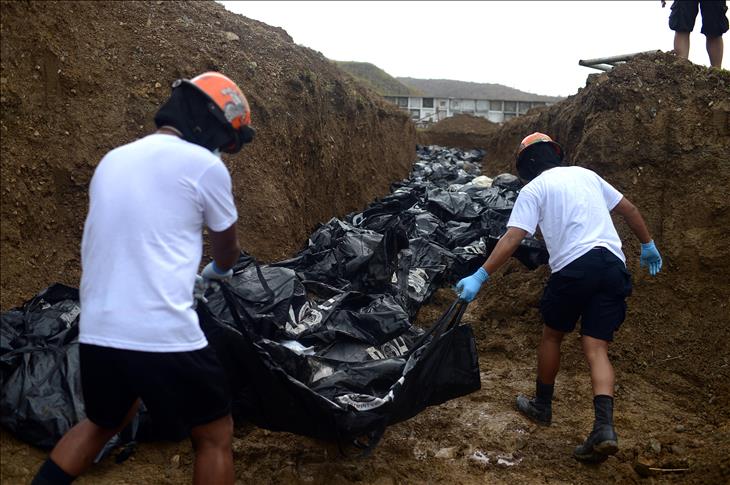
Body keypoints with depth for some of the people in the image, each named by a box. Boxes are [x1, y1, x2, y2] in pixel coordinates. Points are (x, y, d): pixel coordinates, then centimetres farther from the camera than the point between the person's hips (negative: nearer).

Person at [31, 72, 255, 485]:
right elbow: (227, 253, 10)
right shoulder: (204, 165, -5)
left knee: (102, 423, 31)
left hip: (96, 333, 7)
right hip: (163, 336, -7)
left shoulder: (114, 160, 15)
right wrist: (218, 270, 33)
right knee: (215, 436, 13)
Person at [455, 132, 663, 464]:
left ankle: (542, 406, 32)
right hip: (613, 265, 5)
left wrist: (479, 277, -12)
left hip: (574, 266, -5)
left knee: (552, 336, 18)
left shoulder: (533, 189, 3)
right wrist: (648, 245, 35)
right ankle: (604, 429, -12)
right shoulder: (585, 174, 21)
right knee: (596, 349, 3)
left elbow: (511, 239, -9)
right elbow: (628, 209, 24)